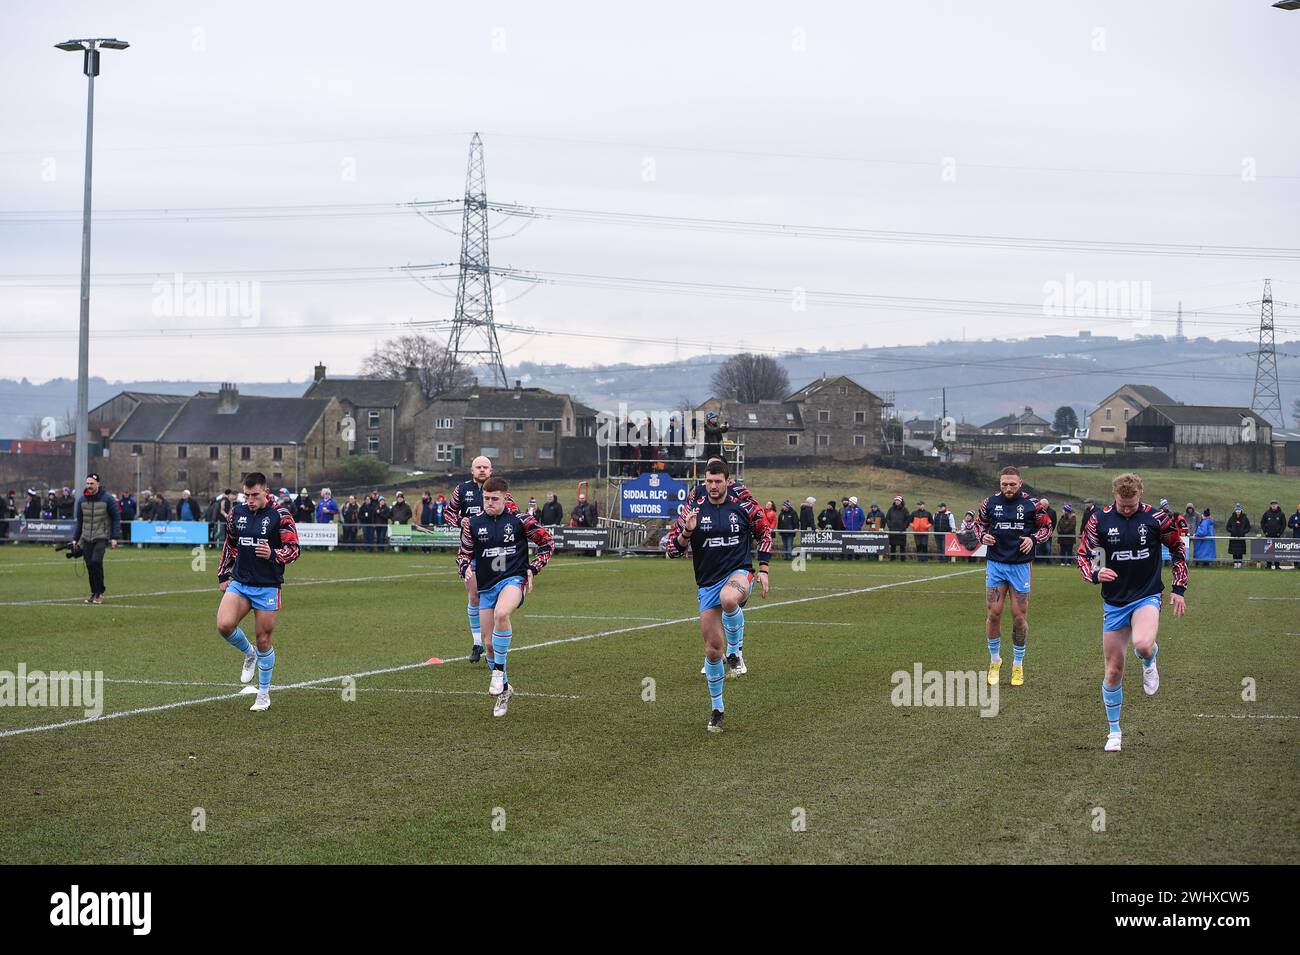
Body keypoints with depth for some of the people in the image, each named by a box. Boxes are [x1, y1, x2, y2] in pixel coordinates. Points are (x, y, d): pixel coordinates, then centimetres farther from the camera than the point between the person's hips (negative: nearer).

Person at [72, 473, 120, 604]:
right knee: (90, 565, 1)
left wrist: (115, 537, -8)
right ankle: (94, 593, 14)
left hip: (101, 537, -4)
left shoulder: (107, 499, -5)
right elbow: (79, 521, 15)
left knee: (96, 561, -19)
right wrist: (76, 539, 12)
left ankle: (99, 593, -10)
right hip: (86, 538, 4)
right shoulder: (82, 500, 6)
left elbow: (116, 518, -1)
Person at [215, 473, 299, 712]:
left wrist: (273, 554, -29)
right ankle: (249, 653, 13)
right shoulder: (237, 512, 5)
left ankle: (264, 694, 19)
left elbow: (293, 549, -10)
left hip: (268, 587, -4)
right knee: (224, 625, -19)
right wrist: (223, 575, 17)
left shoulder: (280, 514, -9)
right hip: (239, 583, 4)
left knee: (263, 641, 2)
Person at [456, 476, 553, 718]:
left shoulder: (520, 520, -4)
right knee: (490, 645, 3)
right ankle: (504, 690, 25)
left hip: (513, 580, -4)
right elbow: (464, 552, 13)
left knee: (501, 613, -37)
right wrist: (466, 568, -10)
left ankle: (499, 671, -22)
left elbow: (545, 542, 8)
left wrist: (533, 569, -1)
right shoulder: (473, 523, 3)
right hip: (486, 586, 4)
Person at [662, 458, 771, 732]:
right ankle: (716, 709, 18)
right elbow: (672, 548, 2)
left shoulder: (744, 507, 0)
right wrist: (686, 532, -17)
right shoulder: (693, 511, 2)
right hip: (707, 584, 2)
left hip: (739, 572, -2)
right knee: (713, 648, 2)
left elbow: (764, 533, 14)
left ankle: (736, 650, -14)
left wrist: (763, 569, 5)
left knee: (728, 598, -41)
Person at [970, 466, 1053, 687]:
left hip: (1020, 566, -1)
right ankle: (995, 662, 14)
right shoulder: (990, 503, 1)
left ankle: (1018, 665, 15)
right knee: (994, 613, -3)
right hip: (995, 564, 1)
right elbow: (979, 523, 16)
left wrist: (1033, 539, -10)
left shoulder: (1031, 504, -3)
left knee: (1020, 616, 1)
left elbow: (1047, 526, 8)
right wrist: (983, 536, -5)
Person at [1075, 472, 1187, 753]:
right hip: (1114, 602, 2)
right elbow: (1083, 555, 1)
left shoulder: (1157, 518, -7)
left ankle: (1149, 662, 5)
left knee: (1143, 645, -33)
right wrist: (1095, 574, -20)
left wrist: (1179, 588, 3)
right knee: (1113, 671, 4)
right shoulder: (1099, 521, -6)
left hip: (1147, 596, -2)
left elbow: (1178, 548, 7)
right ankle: (1114, 732, 20)